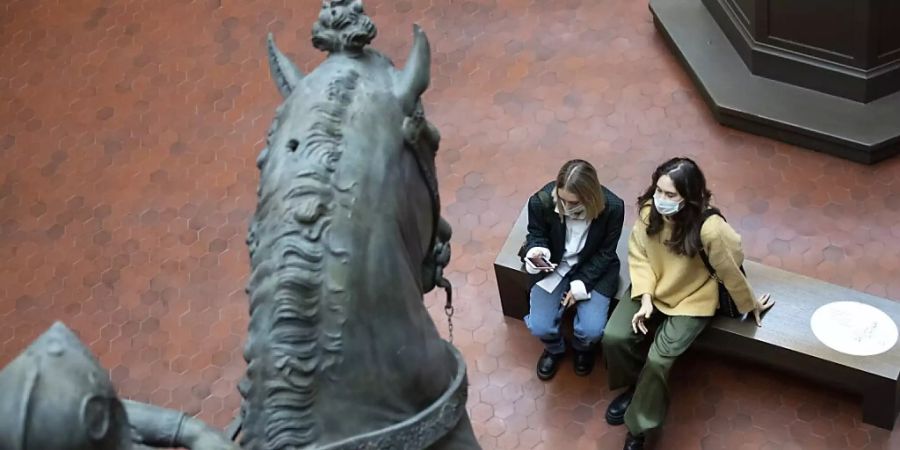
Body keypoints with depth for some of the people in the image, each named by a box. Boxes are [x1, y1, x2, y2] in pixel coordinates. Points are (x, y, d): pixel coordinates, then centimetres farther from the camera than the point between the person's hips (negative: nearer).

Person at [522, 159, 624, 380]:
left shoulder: (612, 207, -26)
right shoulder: (542, 201, -25)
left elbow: (606, 252, -11)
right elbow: (536, 234, -4)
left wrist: (580, 283, -16)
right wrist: (536, 251, -28)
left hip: (594, 269, -1)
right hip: (553, 266, 1)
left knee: (591, 330, -16)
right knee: (539, 327, -13)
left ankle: (583, 348, 25)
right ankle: (555, 349, 27)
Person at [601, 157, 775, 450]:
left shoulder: (709, 229, -35)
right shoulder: (648, 211, -21)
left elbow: (730, 270, -18)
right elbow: (638, 255, -7)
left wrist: (750, 304, -1)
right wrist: (645, 298, -18)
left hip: (691, 299, -4)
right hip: (652, 289, 5)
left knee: (658, 359, -17)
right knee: (614, 338, -11)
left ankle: (639, 424, 8)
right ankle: (637, 386, 21)